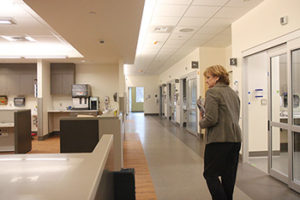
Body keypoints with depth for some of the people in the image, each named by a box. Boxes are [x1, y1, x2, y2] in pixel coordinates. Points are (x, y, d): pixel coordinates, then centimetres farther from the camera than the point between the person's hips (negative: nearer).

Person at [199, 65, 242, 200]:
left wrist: (201, 122, 1)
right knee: (229, 176, 17)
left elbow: (211, 119, -20)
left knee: (210, 174, 3)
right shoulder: (233, 93, 15)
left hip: (219, 139, -8)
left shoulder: (212, 92, -11)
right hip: (235, 139, 9)